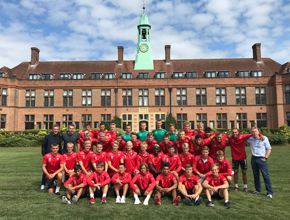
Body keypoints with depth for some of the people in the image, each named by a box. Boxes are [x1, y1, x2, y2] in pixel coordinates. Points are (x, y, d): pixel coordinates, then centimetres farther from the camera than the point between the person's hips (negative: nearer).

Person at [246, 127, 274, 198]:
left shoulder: (264, 138, -3)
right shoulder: (250, 139, 5)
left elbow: (269, 149, -2)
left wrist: (265, 158, -8)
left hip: (262, 159, -4)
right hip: (254, 159, 4)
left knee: (266, 176, -5)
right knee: (256, 175, 13)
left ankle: (270, 192, 3)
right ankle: (257, 190, 26)